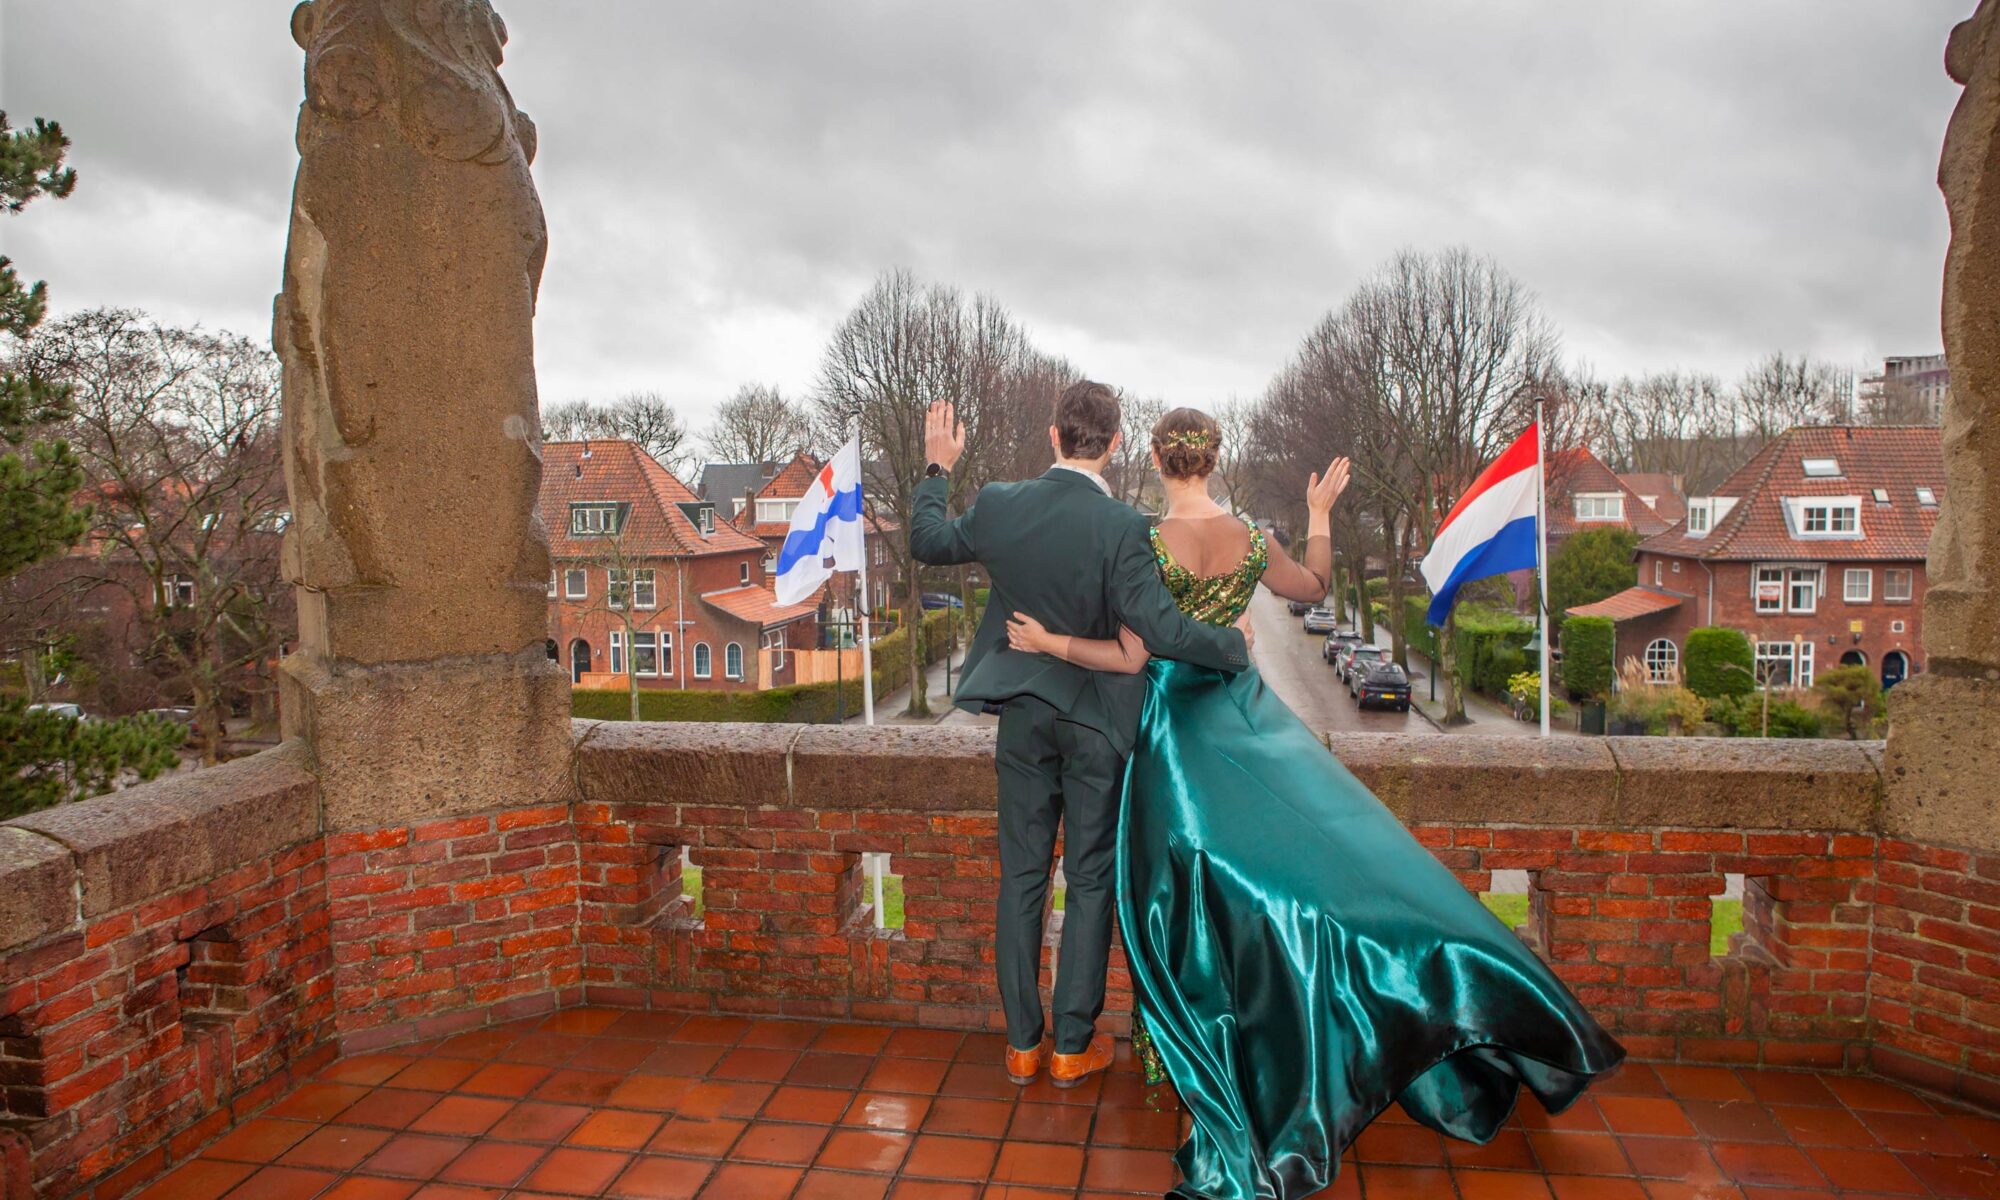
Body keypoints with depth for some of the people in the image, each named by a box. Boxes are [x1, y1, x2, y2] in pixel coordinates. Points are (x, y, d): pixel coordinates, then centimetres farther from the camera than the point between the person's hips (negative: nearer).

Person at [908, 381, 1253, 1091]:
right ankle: (1073, 1045, 21)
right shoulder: (1121, 526, -19)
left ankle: (1022, 1044, 23)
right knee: (1090, 881, 11)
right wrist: (1234, 646, -7)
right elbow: (1160, 628, -24)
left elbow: (927, 542, 10)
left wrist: (937, 469, 24)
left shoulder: (998, 505, -7)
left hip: (1024, 717, 4)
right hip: (1097, 720, -3)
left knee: (1022, 878, 13)